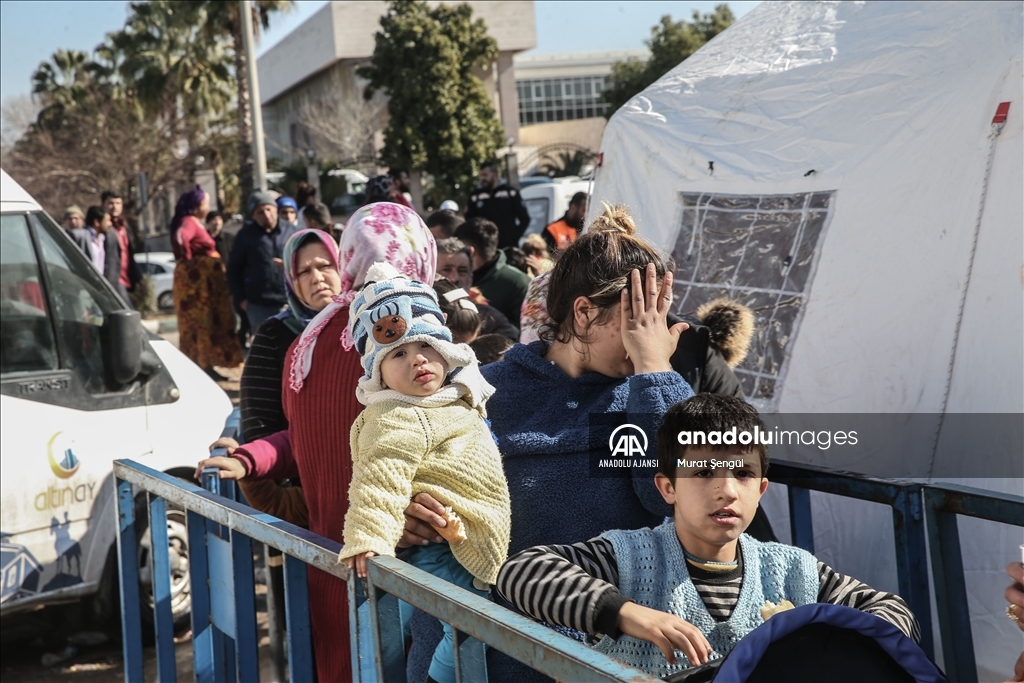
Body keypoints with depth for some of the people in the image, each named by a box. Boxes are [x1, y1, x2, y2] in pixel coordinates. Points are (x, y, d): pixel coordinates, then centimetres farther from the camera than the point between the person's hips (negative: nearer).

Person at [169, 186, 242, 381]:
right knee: (199, 322, -7)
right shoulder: (189, 222, -14)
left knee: (208, 322, 13)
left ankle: (207, 366, 19)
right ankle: (201, 367, -5)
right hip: (196, 279, -10)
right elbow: (180, 238, -33)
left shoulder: (195, 222, 16)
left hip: (206, 280, 10)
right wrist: (188, 259, -23)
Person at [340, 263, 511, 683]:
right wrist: (367, 537, -38)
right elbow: (379, 479, -28)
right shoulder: (400, 420, -16)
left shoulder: (455, 401, 13)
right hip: (442, 554, -9)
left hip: (474, 552, 10)